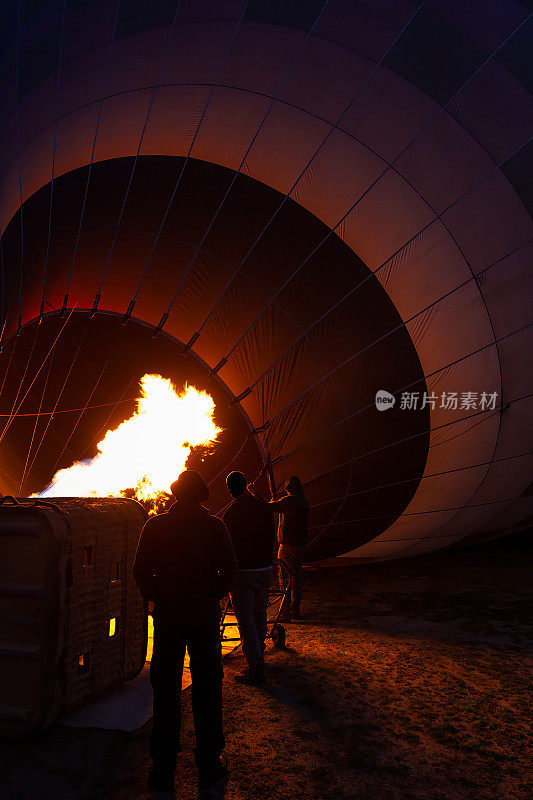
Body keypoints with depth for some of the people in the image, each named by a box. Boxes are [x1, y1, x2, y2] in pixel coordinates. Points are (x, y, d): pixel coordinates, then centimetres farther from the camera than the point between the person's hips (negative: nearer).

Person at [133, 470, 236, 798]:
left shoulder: (155, 526, -4)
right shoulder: (214, 526, -6)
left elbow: (141, 571, -5)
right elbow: (229, 569, -8)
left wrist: (158, 599, 7)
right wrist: (213, 596, 5)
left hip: (167, 617, 1)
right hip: (205, 616, 0)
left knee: (166, 692, 12)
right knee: (207, 691, 9)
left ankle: (163, 770, 22)